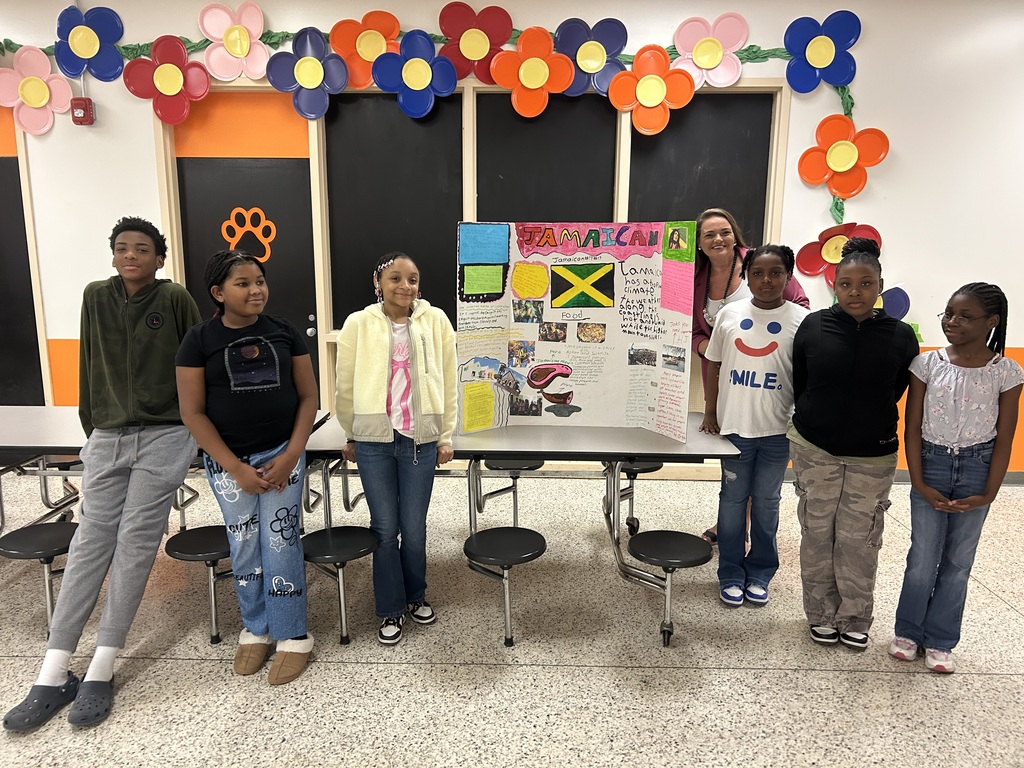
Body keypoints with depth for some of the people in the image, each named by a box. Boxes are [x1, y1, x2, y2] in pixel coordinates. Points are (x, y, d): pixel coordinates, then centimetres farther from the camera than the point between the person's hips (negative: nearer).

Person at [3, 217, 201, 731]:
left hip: (164, 437, -3)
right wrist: (91, 428, 15)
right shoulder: (95, 297, 7)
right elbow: (90, 366, 13)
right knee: (91, 543, 2)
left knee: (136, 544, -3)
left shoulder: (175, 299, -3)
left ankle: (101, 673, 6)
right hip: (107, 438, 3)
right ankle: (52, 678, 9)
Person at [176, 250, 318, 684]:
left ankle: (293, 635, 16)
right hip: (227, 460, 0)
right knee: (244, 545, 8)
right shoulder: (199, 340, -4)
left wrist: (290, 455, -8)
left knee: (281, 543, 0)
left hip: (282, 453, 0)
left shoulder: (285, 333, -1)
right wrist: (236, 468, -10)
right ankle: (255, 629, 29)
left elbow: (308, 396, 2)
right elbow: (193, 412, -4)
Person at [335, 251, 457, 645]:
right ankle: (391, 609, 27)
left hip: (420, 440, 0)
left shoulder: (435, 321, -1)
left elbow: (448, 382, 3)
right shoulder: (359, 324, -2)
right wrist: (350, 436, 10)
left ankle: (415, 596, 35)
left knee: (414, 528, 10)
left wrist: (446, 437, 4)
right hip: (373, 439, 0)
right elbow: (346, 385, 5)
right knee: (385, 528, 9)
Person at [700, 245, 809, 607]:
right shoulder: (729, 314, 0)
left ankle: (759, 574, 29)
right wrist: (710, 413, 4)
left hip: (777, 429, -1)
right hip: (734, 425, 1)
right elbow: (714, 364, 7)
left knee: (766, 503, 13)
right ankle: (731, 575, 25)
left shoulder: (801, 319, -5)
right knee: (733, 500, 11)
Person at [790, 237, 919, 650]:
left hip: (872, 456, 0)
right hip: (814, 449, 0)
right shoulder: (813, 326, -7)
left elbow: (897, 390, 8)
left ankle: (856, 619, 29)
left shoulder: (901, 336, -6)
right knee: (818, 534, 10)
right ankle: (822, 615, 28)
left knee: (859, 540, 9)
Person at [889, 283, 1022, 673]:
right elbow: (913, 427, -3)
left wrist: (989, 494, -6)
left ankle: (939, 641, 25)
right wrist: (919, 483, -8)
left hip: (976, 469, 1)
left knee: (958, 561, 10)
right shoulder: (926, 363, -6)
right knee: (922, 558, 6)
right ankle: (908, 631, 25)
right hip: (931, 464, 0)